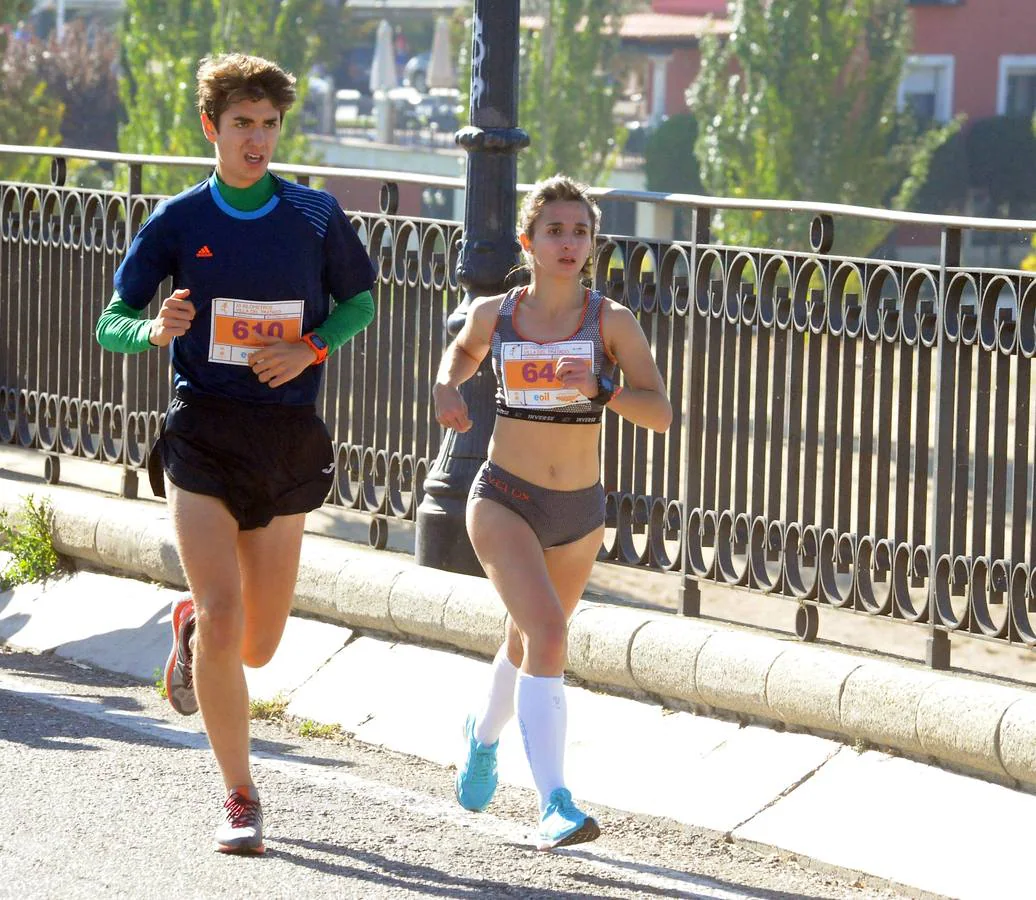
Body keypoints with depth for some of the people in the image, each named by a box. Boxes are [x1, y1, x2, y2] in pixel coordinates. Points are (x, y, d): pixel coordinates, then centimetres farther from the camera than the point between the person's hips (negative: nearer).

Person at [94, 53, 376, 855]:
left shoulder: (318, 216, 3)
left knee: (259, 646, 7)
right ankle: (241, 800, -2)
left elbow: (361, 300, 15)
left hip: (289, 438, 2)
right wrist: (155, 330, -21)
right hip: (203, 434, -2)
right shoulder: (178, 222, 0)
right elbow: (111, 324, 2)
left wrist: (309, 350, -5)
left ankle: (192, 626, 45)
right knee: (226, 621, -16)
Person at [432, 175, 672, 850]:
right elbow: (465, 350, 20)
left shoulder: (612, 322, -9)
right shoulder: (495, 315, -4)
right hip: (504, 501, -2)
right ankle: (555, 806, -28)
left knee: (529, 643, 22)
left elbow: (661, 413, -15)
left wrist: (599, 389, -31)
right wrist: (448, 386, 0)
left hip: (580, 514, 2)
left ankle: (484, 736, 56)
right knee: (548, 633, -23)